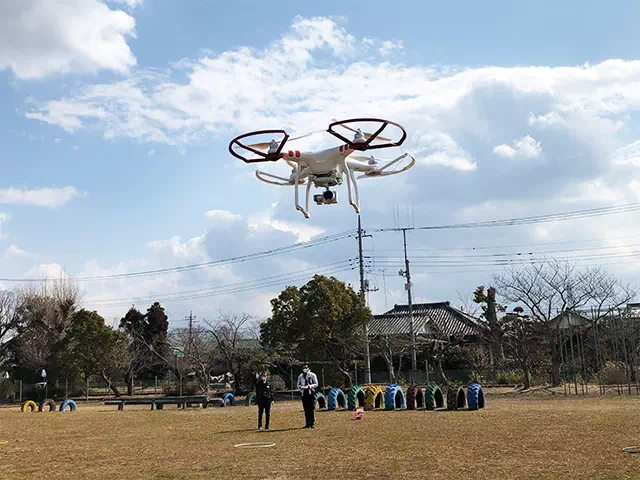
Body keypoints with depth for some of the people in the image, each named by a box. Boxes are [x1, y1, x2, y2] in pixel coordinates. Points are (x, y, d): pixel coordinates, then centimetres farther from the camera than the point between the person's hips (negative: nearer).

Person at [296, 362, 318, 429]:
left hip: (311, 393, -3)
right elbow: (298, 385, 14)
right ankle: (307, 423, 12)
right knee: (306, 409, 5)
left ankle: (312, 423, 0)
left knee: (312, 409, -5)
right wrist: (301, 387, -9)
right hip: (304, 394, 3)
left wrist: (309, 386, -18)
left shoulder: (312, 375, 2)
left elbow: (316, 384, -2)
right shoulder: (300, 376, 12)